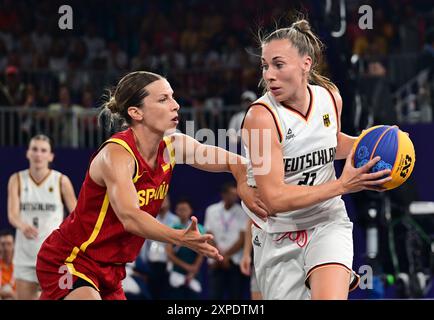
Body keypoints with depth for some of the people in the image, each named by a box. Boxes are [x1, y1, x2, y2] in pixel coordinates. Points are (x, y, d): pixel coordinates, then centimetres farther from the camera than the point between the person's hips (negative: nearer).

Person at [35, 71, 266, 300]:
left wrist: (243, 183, -16)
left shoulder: (173, 147, -2)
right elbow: (129, 217, -39)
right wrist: (180, 238, -55)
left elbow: (233, 162, 8)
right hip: (67, 262, -8)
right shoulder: (116, 154, -24)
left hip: (109, 270, 8)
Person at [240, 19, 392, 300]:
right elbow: (274, 198, -24)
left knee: (329, 298, -23)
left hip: (327, 221, 2)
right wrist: (342, 185, -26)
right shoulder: (261, 117, -20)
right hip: (278, 232, -2)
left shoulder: (330, 97, -4)